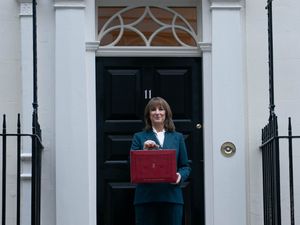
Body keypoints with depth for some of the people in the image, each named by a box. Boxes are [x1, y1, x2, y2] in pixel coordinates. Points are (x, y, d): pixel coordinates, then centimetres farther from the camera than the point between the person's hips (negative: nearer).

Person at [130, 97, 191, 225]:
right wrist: (144, 151, -13)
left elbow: (185, 166, 11)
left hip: (172, 196, 1)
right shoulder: (139, 137, 10)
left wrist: (180, 176, -10)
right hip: (146, 197, -1)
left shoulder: (177, 137, 14)